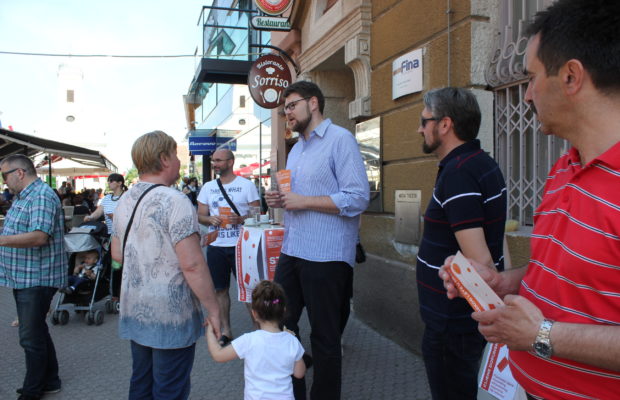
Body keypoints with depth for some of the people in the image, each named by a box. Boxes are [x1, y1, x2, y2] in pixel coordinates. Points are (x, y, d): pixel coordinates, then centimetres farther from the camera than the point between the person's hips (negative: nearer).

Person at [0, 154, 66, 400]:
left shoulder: (41, 197, -18)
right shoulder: (23, 197, 16)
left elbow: (39, 236, -29)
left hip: (36, 278, -10)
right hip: (23, 277, 10)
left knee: (31, 336, -1)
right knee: (37, 332, 18)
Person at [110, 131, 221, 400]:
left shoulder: (124, 202, 7)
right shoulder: (174, 201, -19)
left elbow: (117, 254, 16)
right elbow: (192, 264, -24)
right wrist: (213, 310, -16)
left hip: (134, 312, 8)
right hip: (169, 316, -8)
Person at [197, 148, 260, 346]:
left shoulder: (246, 185, -2)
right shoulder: (208, 187, 10)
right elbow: (200, 216, 11)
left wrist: (241, 219, -21)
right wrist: (211, 220, -12)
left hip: (240, 245, -4)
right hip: (216, 246, 4)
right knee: (220, 290, 10)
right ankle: (225, 330, 24)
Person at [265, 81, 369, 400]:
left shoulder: (340, 139, -10)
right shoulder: (297, 148, 18)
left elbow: (358, 198, -19)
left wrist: (304, 201, -19)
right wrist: (281, 200, 5)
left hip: (325, 257, -9)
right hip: (291, 251, 9)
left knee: (325, 338, 6)